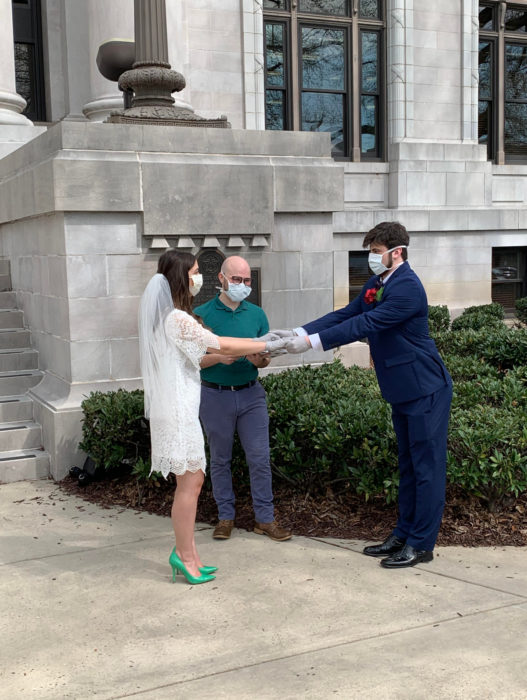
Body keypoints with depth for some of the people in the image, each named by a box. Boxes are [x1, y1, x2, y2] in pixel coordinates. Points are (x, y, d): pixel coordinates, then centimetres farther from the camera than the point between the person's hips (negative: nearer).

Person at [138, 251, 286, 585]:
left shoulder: (169, 316, 12)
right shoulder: (178, 319, -18)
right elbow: (223, 346, -13)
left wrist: (245, 351, 14)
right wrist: (267, 346, -3)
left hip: (179, 405, 10)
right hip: (178, 409, -10)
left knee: (192, 478, 13)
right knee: (190, 481, -1)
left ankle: (186, 552, 20)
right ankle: (185, 554, 9)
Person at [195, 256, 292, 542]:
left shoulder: (256, 314, 6)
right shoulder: (202, 314, -3)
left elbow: (267, 357, 9)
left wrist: (260, 360, -13)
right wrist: (218, 358, -21)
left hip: (251, 393, 2)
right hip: (215, 395, -2)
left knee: (260, 457, 1)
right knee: (220, 459, 9)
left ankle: (265, 518, 10)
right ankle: (225, 516, 21)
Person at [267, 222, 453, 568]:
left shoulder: (407, 287, -21)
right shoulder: (377, 283, 9)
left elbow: (365, 324, -27)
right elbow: (346, 314, 3)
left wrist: (311, 342, -28)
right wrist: (297, 332, -9)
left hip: (425, 390, -10)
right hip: (403, 390, 10)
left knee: (426, 466, 0)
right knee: (408, 464, 16)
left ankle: (422, 544, 8)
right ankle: (404, 534, 27)